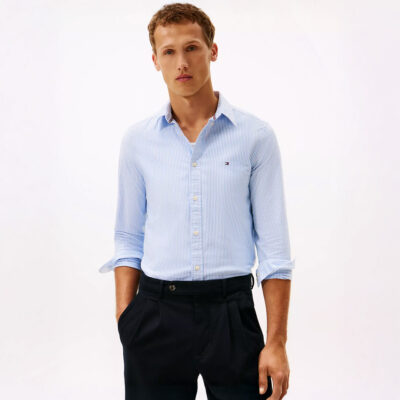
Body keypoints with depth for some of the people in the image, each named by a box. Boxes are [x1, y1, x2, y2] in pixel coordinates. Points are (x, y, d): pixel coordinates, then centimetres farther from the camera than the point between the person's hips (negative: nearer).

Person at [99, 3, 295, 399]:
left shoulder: (255, 135, -2)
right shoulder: (137, 139, 5)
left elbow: (273, 247, -2)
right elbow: (129, 242, 9)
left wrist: (276, 342, -7)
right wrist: (125, 326, 2)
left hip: (231, 314, -1)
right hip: (156, 317, 2)